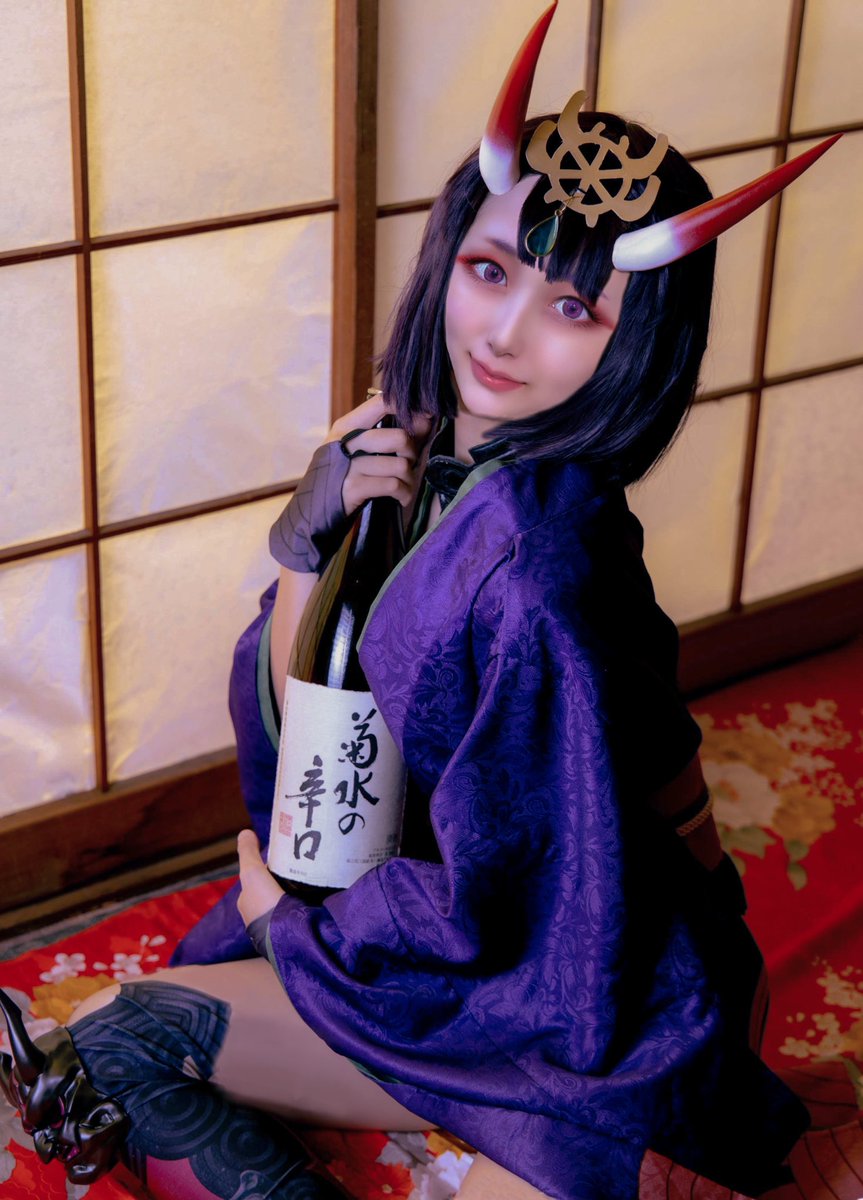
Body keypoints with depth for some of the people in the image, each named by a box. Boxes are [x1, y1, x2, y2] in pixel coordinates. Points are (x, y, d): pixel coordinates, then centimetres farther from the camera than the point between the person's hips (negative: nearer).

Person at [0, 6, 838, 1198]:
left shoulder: (532, 557, -30)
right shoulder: (417, 456, -7)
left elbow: (502, 907, -23)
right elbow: (293, 732, -2)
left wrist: (289, 914, -7)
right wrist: (307, 544, -18)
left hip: (577, 1012, -7)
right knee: (104, 1040, 9)